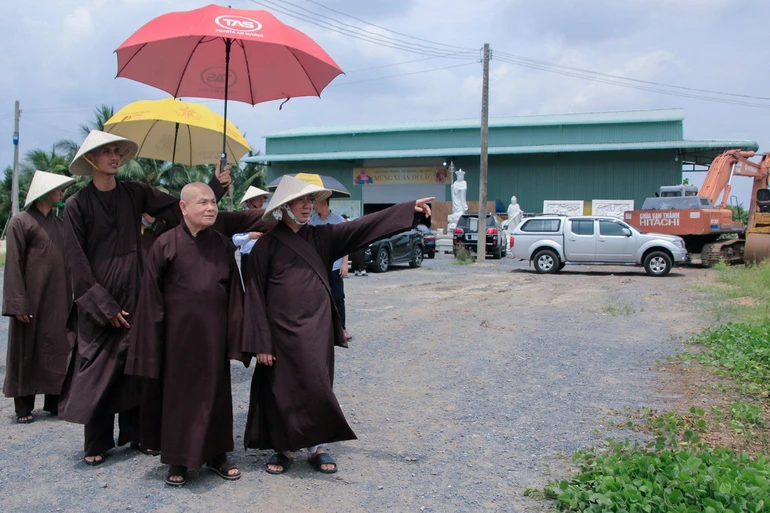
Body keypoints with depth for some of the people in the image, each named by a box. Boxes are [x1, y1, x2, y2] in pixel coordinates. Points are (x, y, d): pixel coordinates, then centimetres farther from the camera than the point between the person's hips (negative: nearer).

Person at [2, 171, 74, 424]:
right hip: (32, 302, -6)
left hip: (59, 302, 6)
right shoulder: (20, 222, -6)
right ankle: (24, 407, 12)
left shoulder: (59, 224, 13)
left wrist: (71, 297, 12)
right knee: (27, 353, 3)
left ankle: (54, 401, 18)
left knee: (58, 350, 8)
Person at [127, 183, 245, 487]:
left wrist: (234, 335, 0)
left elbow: (234, 294, 5)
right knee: (179, 393, 8)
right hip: (179, 333, -3)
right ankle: (178, 461, 22)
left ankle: (216, 455, 26)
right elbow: (151, 296, -5)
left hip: (213, 333, 3)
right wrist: (153, 342, -7)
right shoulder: (166, 244, -7)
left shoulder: (221, 245, 3)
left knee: (216, 392, 11)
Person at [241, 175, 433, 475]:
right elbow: (255, 295, -5)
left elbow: (363, 227, -2)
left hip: (318, 330, 3)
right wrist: (260, 343, -9)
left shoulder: (321, 237, 6)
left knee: (318, 389, 9)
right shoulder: (266, 245, -5)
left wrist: (409, 209, -10)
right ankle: (283, 448, 23)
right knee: (283, 391, 6)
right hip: (282, 332, -3)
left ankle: (316, 446, 23)